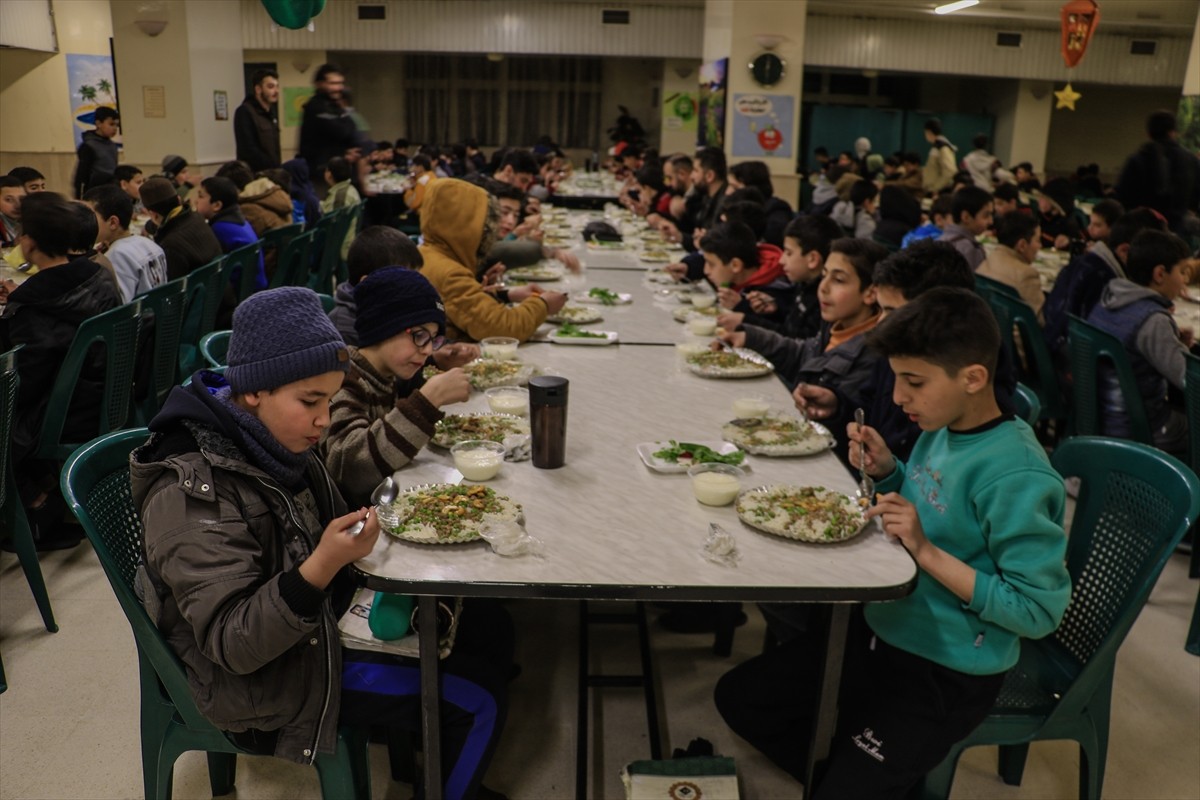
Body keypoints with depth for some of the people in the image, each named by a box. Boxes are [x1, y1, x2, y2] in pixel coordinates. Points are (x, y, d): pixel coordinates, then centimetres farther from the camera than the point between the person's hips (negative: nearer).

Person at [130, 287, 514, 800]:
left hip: (321, 619, 8)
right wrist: (323, 565, -41)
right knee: (478, 698, -11)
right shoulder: (191, 490, -27)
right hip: (258, 680, -8)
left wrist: (362, 535, -6)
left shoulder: (273, 444, -3)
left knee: (489, 627, 7)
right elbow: (232, 645, -28)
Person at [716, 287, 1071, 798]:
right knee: (739, 697, 10)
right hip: (882, 627, 8)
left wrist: (927, 551, -29)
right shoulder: (941, 430, -2)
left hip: (947, 674, -8)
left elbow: (1038, 611, -23)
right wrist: (887, 472, -5)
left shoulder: (1016, 476, -26)